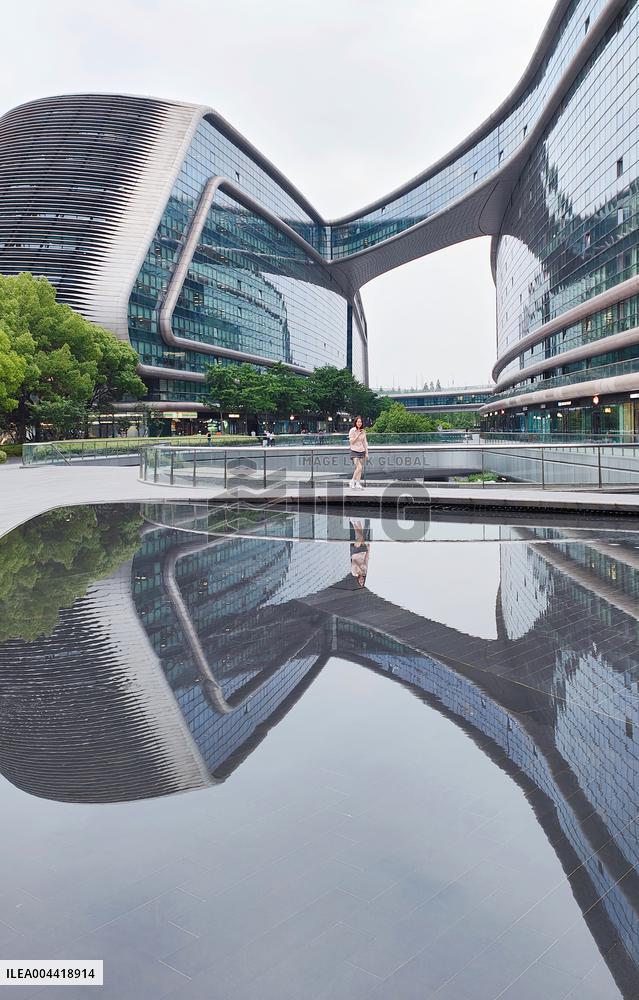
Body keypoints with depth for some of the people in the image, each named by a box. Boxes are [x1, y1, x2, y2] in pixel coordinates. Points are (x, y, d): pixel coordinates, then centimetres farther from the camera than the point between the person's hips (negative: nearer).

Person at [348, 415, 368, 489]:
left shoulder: (363, 431, 9)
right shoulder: (352, 430, -5)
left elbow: (365, 442, 13)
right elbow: (351, 441, -9)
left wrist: (367, 452, 11)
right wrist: (358, 435, -15)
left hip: (362, 451, 5)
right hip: (354, 451, -5)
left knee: (360, 468, 4)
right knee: (359, 467, -18)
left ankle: (357, 484, 9)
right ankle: (352, 482, -6)